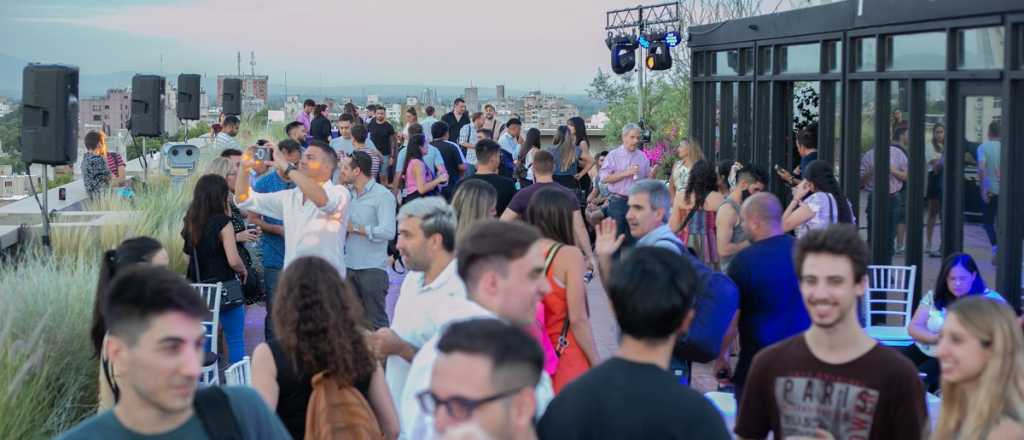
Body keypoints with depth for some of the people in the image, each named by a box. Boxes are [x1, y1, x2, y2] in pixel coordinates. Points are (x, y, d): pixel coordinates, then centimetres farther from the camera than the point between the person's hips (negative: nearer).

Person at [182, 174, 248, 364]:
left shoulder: (191, 221, 3)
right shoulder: (222, 222, -13)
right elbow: (234, 261, -18)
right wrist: (244, 271, 2)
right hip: (225, 288, -6)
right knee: (235, 341, 1)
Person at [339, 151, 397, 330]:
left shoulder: (383, 196, -10)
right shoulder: (347, 193, 12)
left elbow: (388, 232, -21)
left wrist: (355, 228, -14)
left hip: (372, 269, -7)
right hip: (349, 266, 7)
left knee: (375, 322, -2)